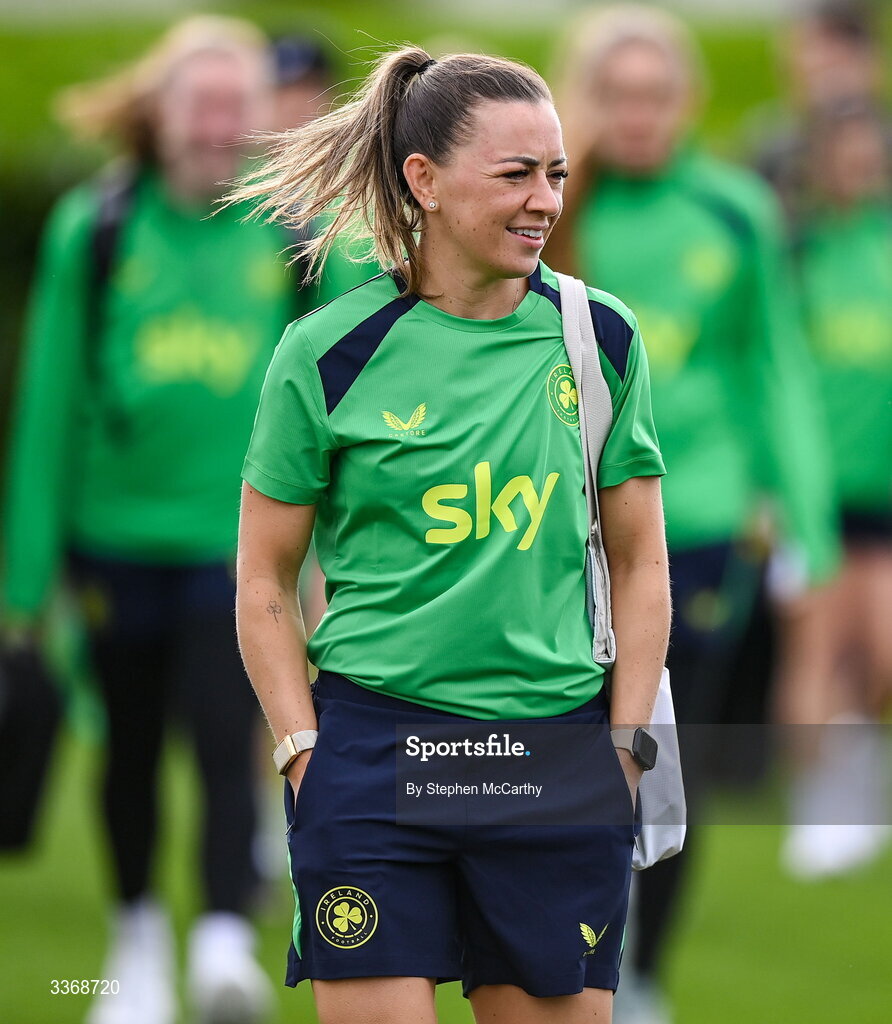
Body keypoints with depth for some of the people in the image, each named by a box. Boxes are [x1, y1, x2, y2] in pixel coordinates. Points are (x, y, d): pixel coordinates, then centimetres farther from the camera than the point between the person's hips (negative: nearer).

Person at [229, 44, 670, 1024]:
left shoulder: (600, 337, 5)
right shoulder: (329, 354, -2)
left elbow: (639, 563, 12)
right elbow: (263, 584, 5)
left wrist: (624, 750, 5)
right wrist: (306, 753, -4)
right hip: (373, 748, -2)